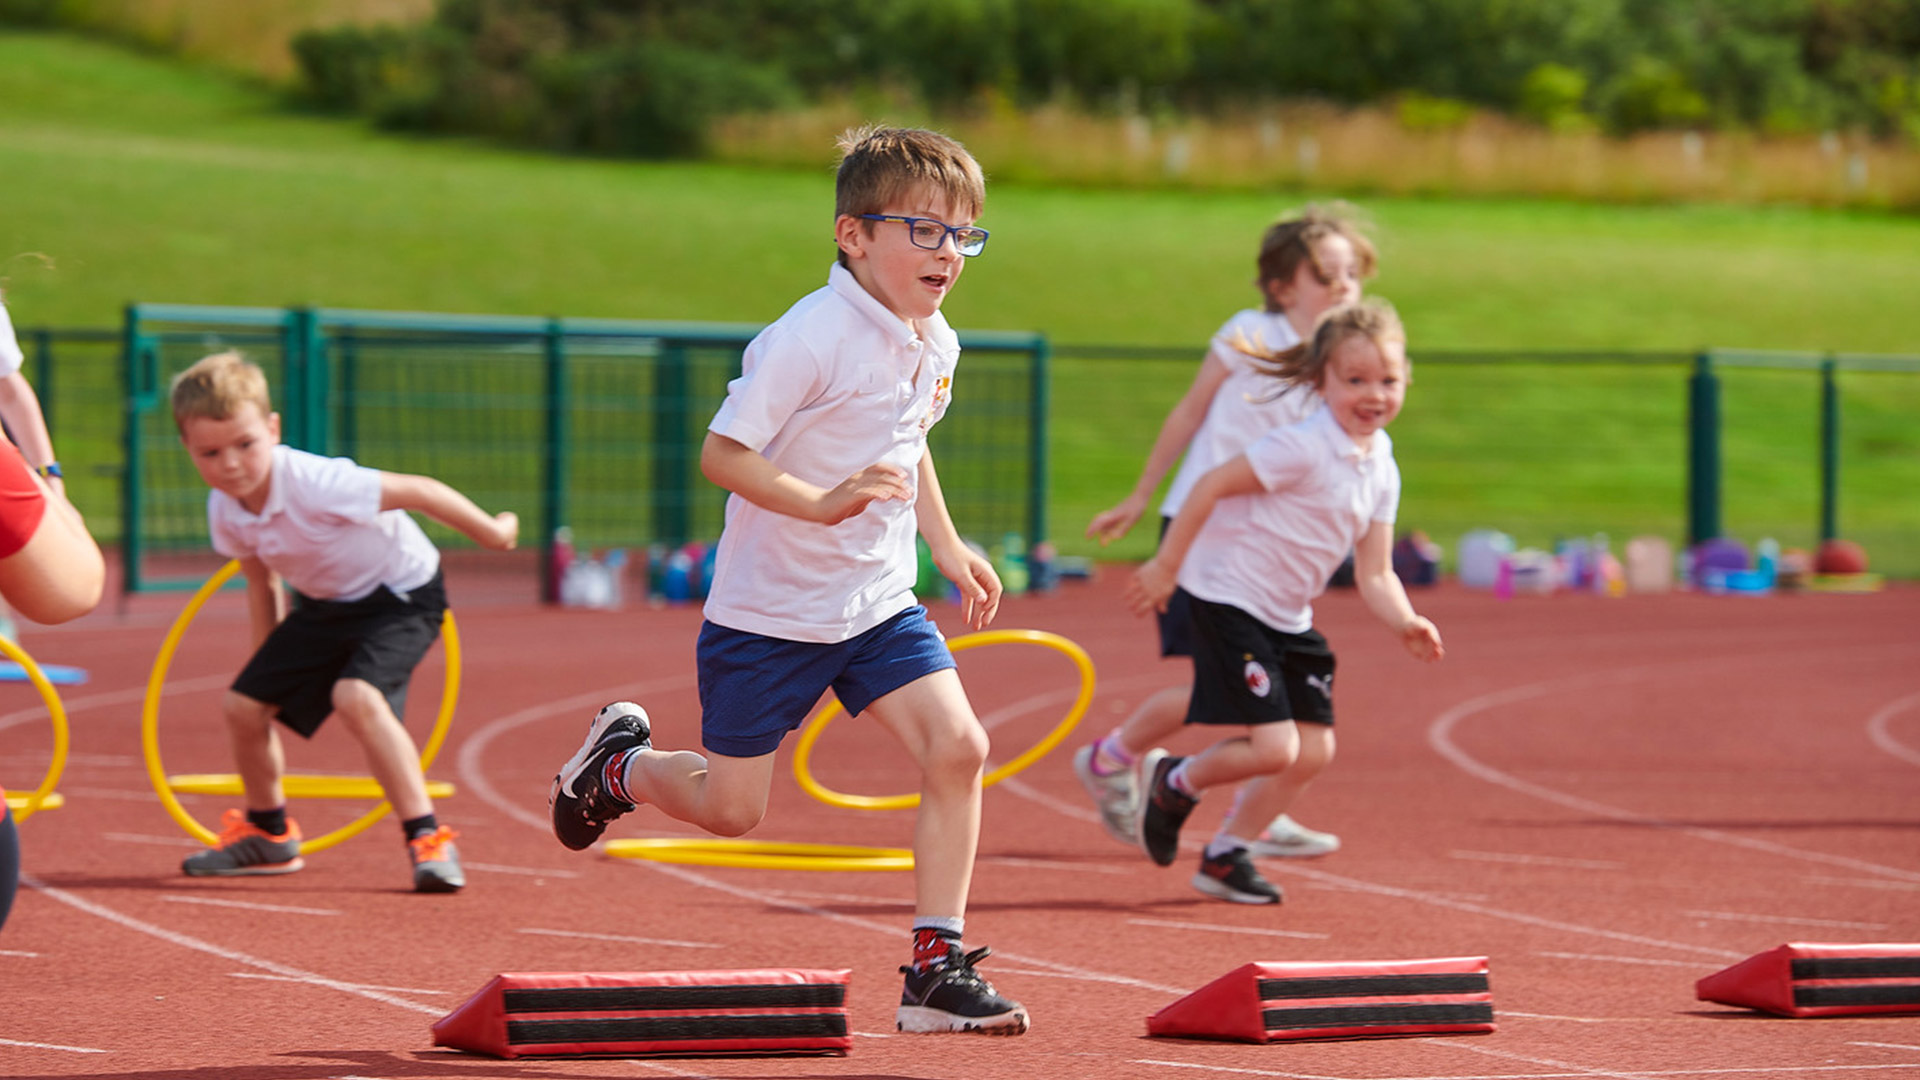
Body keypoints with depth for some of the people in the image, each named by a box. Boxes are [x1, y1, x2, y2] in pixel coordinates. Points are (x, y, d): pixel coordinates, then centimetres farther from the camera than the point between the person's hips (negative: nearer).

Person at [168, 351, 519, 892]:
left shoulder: (315, 486, -35)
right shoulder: (225, 512, -13)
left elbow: (417, 490, -26)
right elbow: (261, 582, 6)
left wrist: (492, 532, -14)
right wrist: (269, 662, 13)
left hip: (400, 591, -8)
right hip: (325, 606, 8)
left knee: (356, 697, -32)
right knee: (243, 704, 8)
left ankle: (428, 840, -26)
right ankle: (268, 832, 34)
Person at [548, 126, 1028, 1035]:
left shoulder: (933, 344, 2)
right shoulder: (809, 339, -23)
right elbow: (722, 454, -24)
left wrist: (947, 546, 19)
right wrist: (822, 503, -36)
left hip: (877, 602, 6)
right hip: (768, 610, -6)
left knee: (956, 746, -14)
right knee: (731, 808, 6)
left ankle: (937, 968, -8)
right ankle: (620, 761, 39)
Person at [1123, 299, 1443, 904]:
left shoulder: (1381, 470, 4)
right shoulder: (1303, 448, -21)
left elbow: (1374, 574, 5)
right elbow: (1211, 485, -19)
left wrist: (1404, 624, -14)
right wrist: (1166, 566, -16)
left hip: (1287, 617, 9)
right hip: (1229, 599, -8)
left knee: (1315, 747, 4)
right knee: (1274, 747, -16)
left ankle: (1226, 855, 21)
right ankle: (1173, 783, 13)